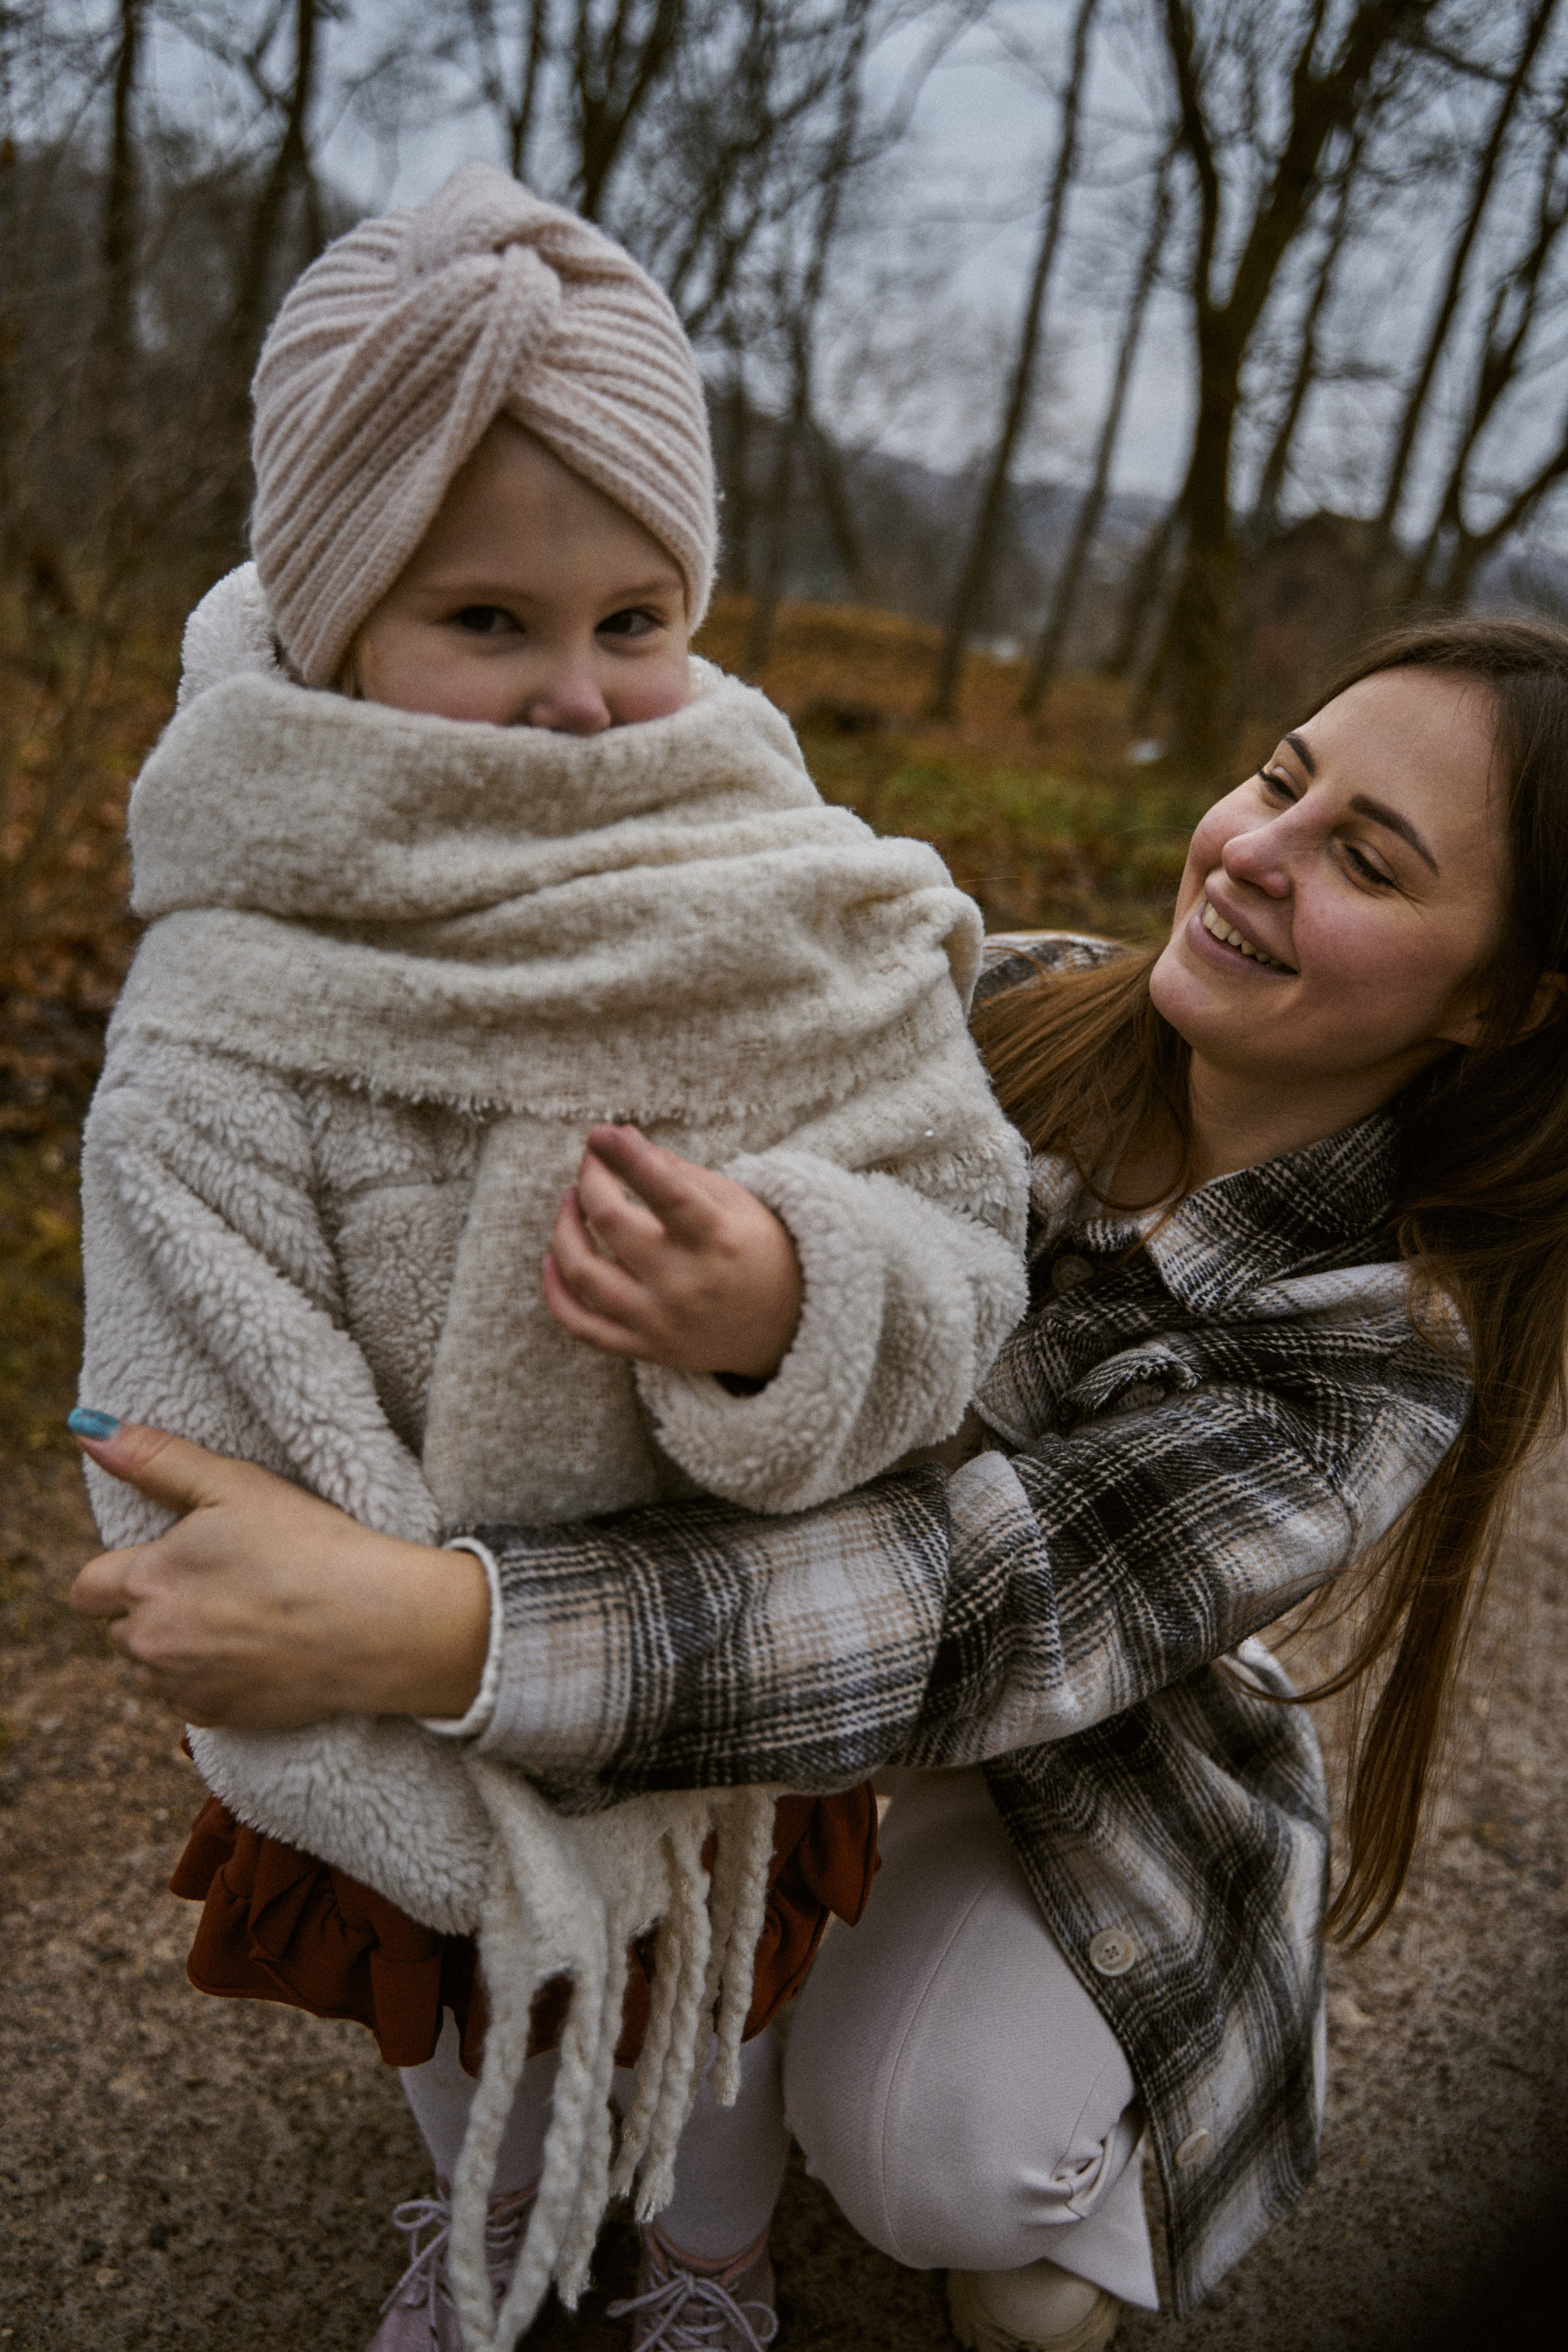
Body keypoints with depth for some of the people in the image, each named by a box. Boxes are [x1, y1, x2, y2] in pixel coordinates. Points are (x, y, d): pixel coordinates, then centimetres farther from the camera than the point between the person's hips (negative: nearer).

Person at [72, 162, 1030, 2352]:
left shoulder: (803, 907, -18)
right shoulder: (231, 1009, -24)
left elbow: (964, 1245, -16)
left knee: (722, 2004, 28)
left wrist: (790, 1307, -39)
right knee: (466, 2021, 29)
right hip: (442, 1715, -1)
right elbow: (219, 1472, -22)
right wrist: (482, 1805, -21)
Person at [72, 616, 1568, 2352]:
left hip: (1086, 1771, -4)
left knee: (923, 2157, -24)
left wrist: (407, 1630, -52)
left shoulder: (1372, 1366, -31)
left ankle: (1065, 2164, 16)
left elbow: (980, 1623, -42)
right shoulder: (1019, 1012, -18)